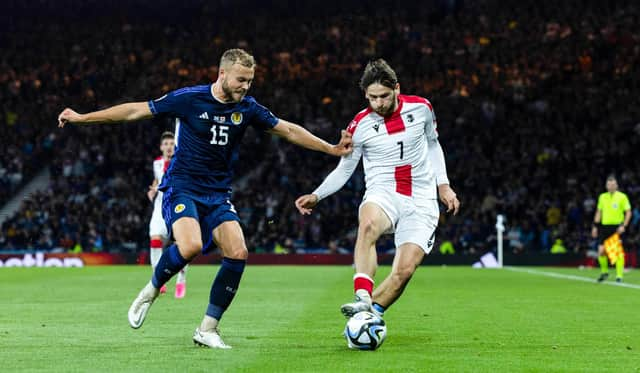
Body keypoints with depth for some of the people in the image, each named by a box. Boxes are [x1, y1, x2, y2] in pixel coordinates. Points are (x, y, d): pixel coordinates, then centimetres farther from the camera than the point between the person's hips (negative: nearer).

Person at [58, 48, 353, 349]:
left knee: (238, 253, -15)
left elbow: (289, 131, 13)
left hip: (218, 195, 5)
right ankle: (151, 291, 0)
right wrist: (82, 118, -4)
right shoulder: (189, 99, -11)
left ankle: (207, 329, -2)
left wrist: (331, 149, 10)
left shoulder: (247, 108, 1)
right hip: (182, 187, -5)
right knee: (191, 246, -31)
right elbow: (136, 111, -5)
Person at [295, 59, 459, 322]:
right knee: (368, 224, -39)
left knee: (405, 270, -18)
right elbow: (344, 169, 8)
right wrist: (316, 196, -7)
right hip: (382, 195, -2)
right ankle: (363, 299, -47)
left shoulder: (420, 108, 2)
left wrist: (443, 185, 15)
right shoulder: (360, 125, -1)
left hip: (421, 203, 2)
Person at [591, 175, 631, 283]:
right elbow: (598, 212, 17)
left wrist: (624, 226, -13)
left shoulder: (622, 197, -2)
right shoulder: (602, 197, 10)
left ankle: (619, 275, 0)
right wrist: (595, 226, 11)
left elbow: (628, 212, -3)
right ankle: (604, 272, 18)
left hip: (617, 227, -3)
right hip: (605, 227, 3)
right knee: (601, 251, -3)